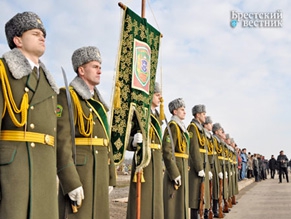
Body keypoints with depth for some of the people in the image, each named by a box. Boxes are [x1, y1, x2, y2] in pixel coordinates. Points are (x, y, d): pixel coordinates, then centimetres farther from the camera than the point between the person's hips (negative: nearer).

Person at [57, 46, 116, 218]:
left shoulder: (98, 101, 18)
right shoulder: (67, 96, -7)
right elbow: (62, 142, -16)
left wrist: (109, 178, 16)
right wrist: (71, 182, -21)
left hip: (100, 172, 8)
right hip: (78, 170, -8)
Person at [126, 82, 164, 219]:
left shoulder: (157, 116, 17)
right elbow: (128, 142, -13)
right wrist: (134, 141, -36)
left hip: (156, 162, 8)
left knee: (155, 198, 12)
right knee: (142, 200, -5)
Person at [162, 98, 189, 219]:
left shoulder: (180, 126, 17)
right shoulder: (172, 126, -13)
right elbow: (167, 151, -21)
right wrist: (175, 173, -22)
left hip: (182, 167, 10)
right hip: (176, 167, -10)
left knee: (180, 199, 15)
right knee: (175, 201, -4)